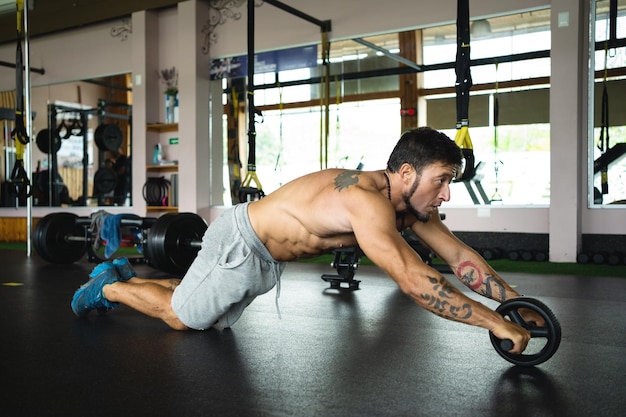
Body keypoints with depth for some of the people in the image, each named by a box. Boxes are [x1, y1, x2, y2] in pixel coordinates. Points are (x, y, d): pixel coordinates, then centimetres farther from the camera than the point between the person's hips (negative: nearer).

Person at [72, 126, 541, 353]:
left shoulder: (408, 202, -8)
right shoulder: (368, 200, -36)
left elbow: (459, 255, -4)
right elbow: (413, 279, -44)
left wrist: (515, 301, -12)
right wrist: (495, 323, -40)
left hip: (266, 255, 9)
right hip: (239, 241, -9)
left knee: (197, 308, 25)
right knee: (180, 315, 8)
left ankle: (124, 274, 43)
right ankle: (109, 286, 30)